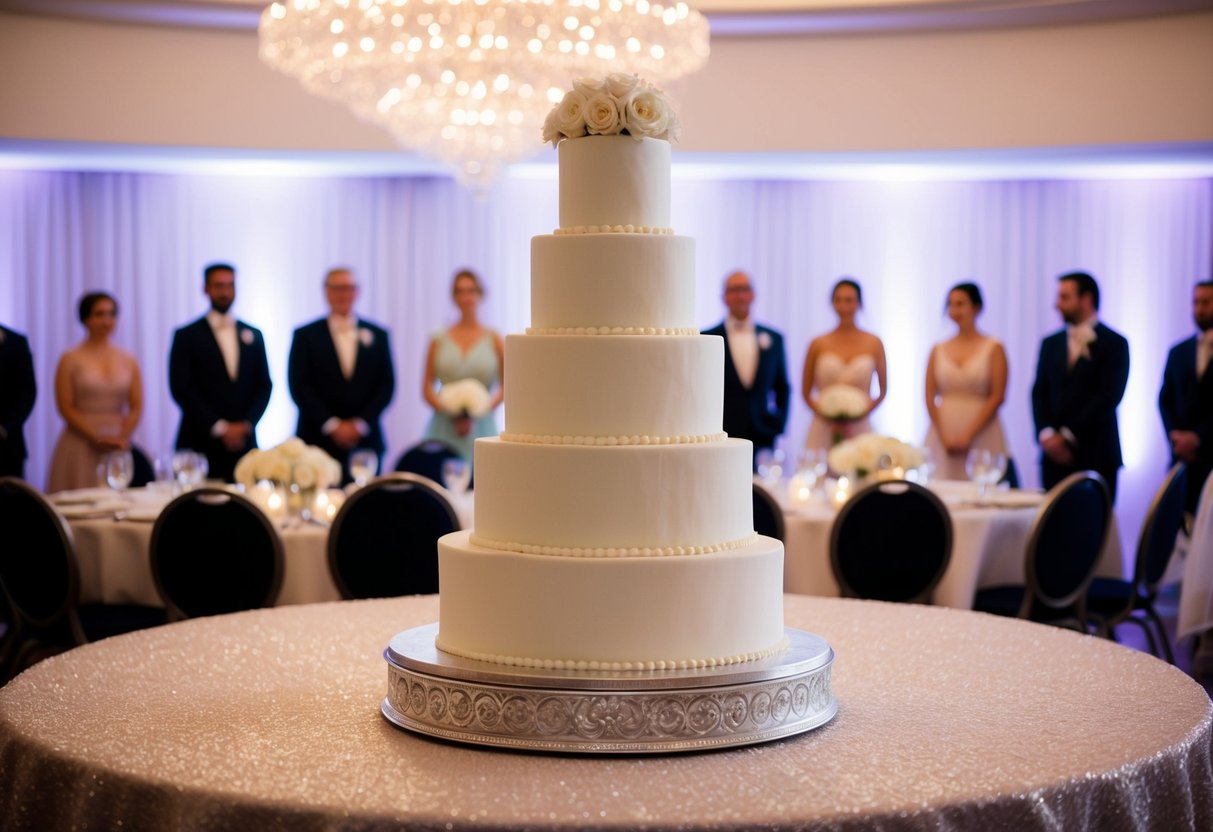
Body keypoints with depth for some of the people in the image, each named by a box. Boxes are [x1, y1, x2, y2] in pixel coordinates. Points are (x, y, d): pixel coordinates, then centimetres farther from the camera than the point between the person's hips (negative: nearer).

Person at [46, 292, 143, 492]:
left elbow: (136, 406, 7)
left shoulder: (129, 361, 9)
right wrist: (96, 438, -12)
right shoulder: (71, 360, 1)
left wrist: (122, 437, -8)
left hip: (118, 448, 3)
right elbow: (66, 408, -5)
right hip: (80, 448, -3)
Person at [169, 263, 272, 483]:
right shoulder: (187, 336, 3)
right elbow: (181, 389, -4)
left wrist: (246, 424, -5)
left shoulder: (253, 336, 14)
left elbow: (264, 386, 11)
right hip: (201, 444, -3)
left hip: (243, 443, 3)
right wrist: (219, 428, -11)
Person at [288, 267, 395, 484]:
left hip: (365, 440, 2)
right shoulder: (305, 336, 6)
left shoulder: (378, 336, 11)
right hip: (317, 441, -1)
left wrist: (361, 423, -6)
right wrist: (331, 425, -10)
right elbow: (299, 387, -2)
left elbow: (387, 385, 7)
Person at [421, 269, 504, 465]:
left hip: (481, 426, 0)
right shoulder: (439, 340, 7)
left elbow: (505, 387, 5)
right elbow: (427, 388, 8)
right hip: (444, 427, 0)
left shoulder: (493, 339, 5)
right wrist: (449, 412, -9)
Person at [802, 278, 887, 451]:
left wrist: (860, 414, -5)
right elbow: (806, 392, 9)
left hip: (860, 429, 0)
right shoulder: (818, 344, 4)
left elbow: (883, 390, 11)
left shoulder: (873, 344, 5)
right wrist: (824, 414, -8)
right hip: (823, 432, 0)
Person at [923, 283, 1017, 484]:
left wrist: (967, 435, -11)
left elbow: (997, 397, -5)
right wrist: (944, 437, -6)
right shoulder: (938, 350, 10)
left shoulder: (993, 348, 2)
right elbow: (930, 397, 6)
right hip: (943, 441, 3)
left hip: (982, 438, -2)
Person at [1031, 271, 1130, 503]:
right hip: (1055, 456, 4)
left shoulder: (1114, 344, -1)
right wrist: (1046, 434, -7)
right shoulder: (1051, 344, 15)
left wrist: (1068, 436, -12)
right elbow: (1039, 393, 10)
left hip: (1096, 456, -4)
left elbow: (1108, 396, -10)